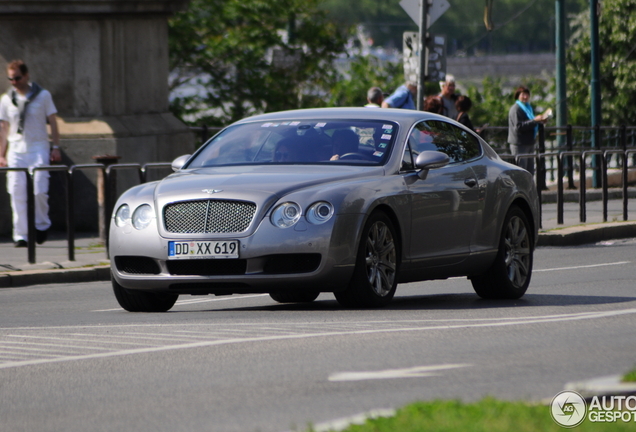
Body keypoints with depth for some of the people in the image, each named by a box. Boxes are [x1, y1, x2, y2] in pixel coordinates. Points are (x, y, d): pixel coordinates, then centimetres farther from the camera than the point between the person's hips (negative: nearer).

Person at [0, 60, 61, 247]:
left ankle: (41, 225, 14)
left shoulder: (43, 95, 3)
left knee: (39, 190, -11)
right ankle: (21, 235, -1)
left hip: (38, 149, -2)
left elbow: (53, 122, 6)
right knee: (17, 194, -5)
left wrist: (56, 147, 0)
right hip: (16, 151, 2)